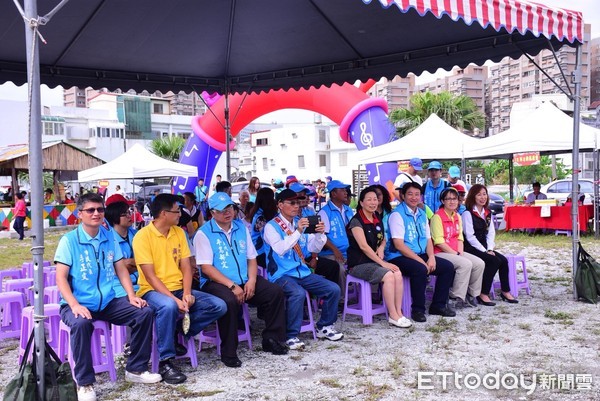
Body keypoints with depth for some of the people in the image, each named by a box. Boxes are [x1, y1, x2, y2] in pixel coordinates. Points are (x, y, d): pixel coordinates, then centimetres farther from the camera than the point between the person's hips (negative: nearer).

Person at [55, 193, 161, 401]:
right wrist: (75, 305, -25)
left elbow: (121, 269, 12)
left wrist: (131, 295, -3)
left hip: (109, 301, 5)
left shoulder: (110, 237, 9)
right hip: (79, 303, -5)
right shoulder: (69, 240, -6)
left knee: (144, 312, -12)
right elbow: (60, 277, -11)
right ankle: (84, 382, -19)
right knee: (81, 323, -37)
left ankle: (135, 369, 4)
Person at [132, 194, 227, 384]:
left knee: (219, 306, -12)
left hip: (178, 289, 6)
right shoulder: (143, 236, -12)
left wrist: (187, 294, -12)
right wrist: (174, 299, -25)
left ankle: (176, 332, -1)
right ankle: (165, 362, -25)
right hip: (153, 291, -6)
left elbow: (186, 268, 5)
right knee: (169, 306, -41)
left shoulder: (179, 232, 8)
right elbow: (150, 276, -17)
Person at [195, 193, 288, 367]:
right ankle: (228, 352, -20)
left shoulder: (241, 228, 13)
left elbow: (251, 258, 13)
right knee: (230, 301, -36)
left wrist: (251, 280, -6)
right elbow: (206, 267, -13)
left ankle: (271, 340, 4)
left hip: (244, 281, 6)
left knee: (275, 292, -10)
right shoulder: (204, 233, -6)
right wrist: (232, 286, -20)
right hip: (216, 282, -6)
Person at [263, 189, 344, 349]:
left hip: (303, 272, 7)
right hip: (282, 275, -7)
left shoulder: (300, 224, 15)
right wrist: (298, 232, -28)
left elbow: (313, 248, 11)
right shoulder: (271, 226, -5)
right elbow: (279, 249, -22)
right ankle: (292, 336, -19)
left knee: (334, 289, -7)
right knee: (298, 293, -35)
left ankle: (324, 327, 12)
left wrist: (320, 234, -9)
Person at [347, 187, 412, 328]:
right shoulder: (356, 221, -10)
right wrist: (382, 263, -20)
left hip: (374, 261, 6)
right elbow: (363, 246, -17)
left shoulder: (377, 220, 13)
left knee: (398, 273, -22)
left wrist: (381, 247, 1)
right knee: (388, 275, -28)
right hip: (359, 263, -6)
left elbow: (383, 239, 26)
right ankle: (393, 316, -20)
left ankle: (399, 313, -19)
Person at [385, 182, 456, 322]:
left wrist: (431, 257, -7)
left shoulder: (422, 214, 15)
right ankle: (418, 310, -16)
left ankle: (438, 305, 8)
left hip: (421, 256, 8)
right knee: (420, 269, -34)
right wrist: (421, 261, -21)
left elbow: (428, 239, 14)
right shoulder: (397, 214, -11)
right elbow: (398, 244, -18)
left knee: (448, 267, -4)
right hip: (399, 257, -8)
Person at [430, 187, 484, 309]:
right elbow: (439, 242, -16)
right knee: (466, 264, -27)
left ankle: (472, 294, 8)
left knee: (479, 263, -7)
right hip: (440, 253, -8)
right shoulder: (437, 217, -11)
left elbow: (460, 238, 13)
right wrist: (456, 254, -15)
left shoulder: (457, 216, 15)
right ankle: (457, 298, -18)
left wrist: (461, 253, -4)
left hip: (456, 252, 8)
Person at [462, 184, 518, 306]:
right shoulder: (468, 213, -8)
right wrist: (484, 251, -16)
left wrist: (490, 249, -6)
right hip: (470, 248, -7)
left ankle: (505, 291, -2)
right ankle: (483, 295, -21)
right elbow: (470, 236, -14)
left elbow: (491, 232, 11)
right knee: (495, 261, -25)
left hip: (484, 247, 7)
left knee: (503, 260, -13)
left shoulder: (487, 213, 16)